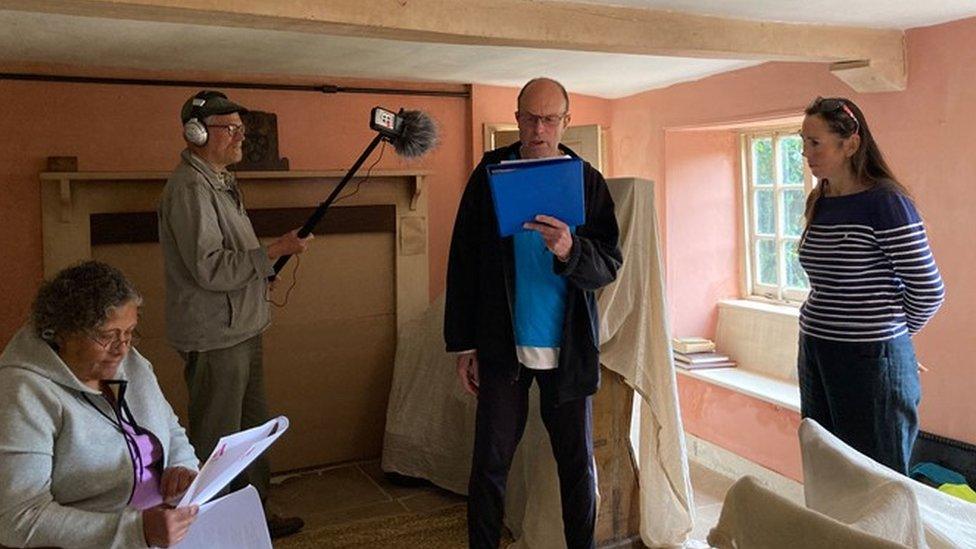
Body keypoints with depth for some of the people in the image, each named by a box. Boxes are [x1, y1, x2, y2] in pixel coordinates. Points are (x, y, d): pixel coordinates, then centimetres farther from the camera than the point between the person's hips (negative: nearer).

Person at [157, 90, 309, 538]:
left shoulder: (220, 182, 15)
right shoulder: (189, 188, -18)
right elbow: (210, 268, -25)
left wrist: (270, 260, 12)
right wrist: (274, 251, -22)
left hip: (241, 329, 10)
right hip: (214, 337, -10)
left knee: (251, 429, 20)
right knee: (216, 443, 2)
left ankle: (255, 514, 34)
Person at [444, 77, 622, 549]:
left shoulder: (587, 181, 2)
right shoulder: (489, 175, 1)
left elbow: (610, 265, -3)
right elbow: (462, 263, 2)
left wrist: (570, 250, -25)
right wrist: (464, 346, -1)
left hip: (568, 349, 1)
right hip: (503, 347, 0)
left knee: (577, 464, 11)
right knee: (490, 463, 5)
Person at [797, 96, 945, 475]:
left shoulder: (886, 202, -14)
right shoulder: (818, 203, 8)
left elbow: (928, 290, -11)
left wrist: (893, 330, 3)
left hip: (870, 358, -7)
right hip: (816, 355, 7)